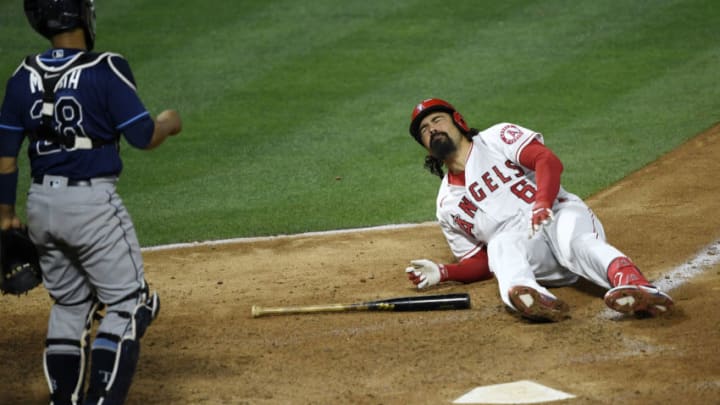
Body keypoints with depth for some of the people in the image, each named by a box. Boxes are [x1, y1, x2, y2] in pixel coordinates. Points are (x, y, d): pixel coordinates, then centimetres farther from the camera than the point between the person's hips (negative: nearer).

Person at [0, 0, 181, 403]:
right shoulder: (106, 71, -13)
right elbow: (144, 136, -12)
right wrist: (169, 123, 10)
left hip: (41, 203, 6)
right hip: (92, 202, -6)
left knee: (71, 306, 20)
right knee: (128, 305, 2)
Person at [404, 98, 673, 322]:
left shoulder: (497, 138, 11)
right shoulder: (447, 206, 22)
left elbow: (549, 161, -7)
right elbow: (479, 262, 23)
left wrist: (542, 205, -26)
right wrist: (442, 272, 2)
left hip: (560, 215, -2)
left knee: (572, 239, -36)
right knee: (500, 244, -33)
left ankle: (634, 286, -67)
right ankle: (531, 299, -68)